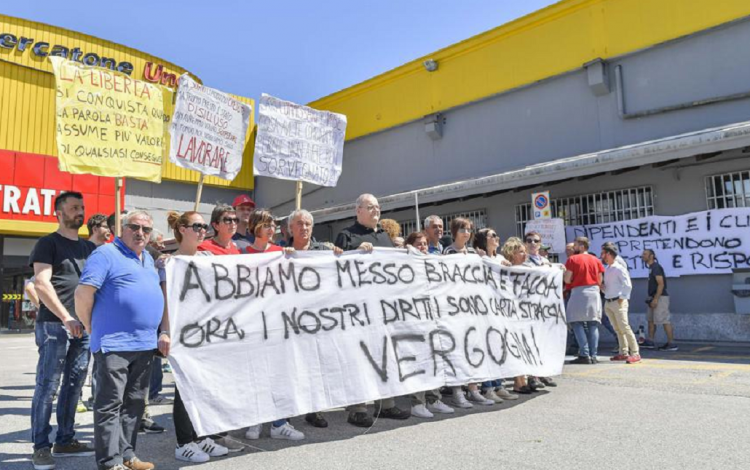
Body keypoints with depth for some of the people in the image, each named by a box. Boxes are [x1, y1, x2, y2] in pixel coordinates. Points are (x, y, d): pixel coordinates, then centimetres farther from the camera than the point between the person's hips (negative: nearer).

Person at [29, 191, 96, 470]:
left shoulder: (89, 247, 17)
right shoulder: (48, 243, -1)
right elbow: (41, 284, -11)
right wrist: (66, 317, -17)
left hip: (84, 326, 6)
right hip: (54, 324, -6)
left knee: (74, 385, 10)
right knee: (47, 386, -2)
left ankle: (65, 441, 20)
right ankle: (41, 446, 8)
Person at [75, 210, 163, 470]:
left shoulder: (148, 258, 16)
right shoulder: (106, 254, -9)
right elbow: (83, 294, -15)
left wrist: (161, 333, 17)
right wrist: (92, 329, -6)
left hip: (145, 343, 8)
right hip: (114, 343, -8)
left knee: (134, 403, 14)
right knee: (110, 405, -1)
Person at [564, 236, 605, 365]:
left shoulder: (572, 259, -3)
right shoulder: (596, 260, 11)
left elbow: (567, 280, -8)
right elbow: (600, 281, 10)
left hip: (578, 292, -5)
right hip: (594, 292, 5)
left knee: (577, 323, -1)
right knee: (593, 324, 7)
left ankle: (584, 355, -8)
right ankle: (593, 355, 6)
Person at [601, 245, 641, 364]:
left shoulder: (619, 268, -8)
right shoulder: (606, 270, 16)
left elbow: (628, 285, -13)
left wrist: (622, 298, -15)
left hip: (618, 302, -8)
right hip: (608, 302, 8)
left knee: (624, 327, -11)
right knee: (618, 329, 10)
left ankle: (635, 354, -8)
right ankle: (623, 353, 15)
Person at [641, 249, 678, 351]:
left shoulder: (656, 267, -14)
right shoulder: (651, 268, 15)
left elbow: (661, 284, -21)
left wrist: (655, 299, -23)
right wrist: (651, 298, 19)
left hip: (660, 297, -10)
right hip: (654, 298, 10)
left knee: (665, 321, -7)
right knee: (651, 320, 13)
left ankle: (671, 344, -3)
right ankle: (650, 342, 18)